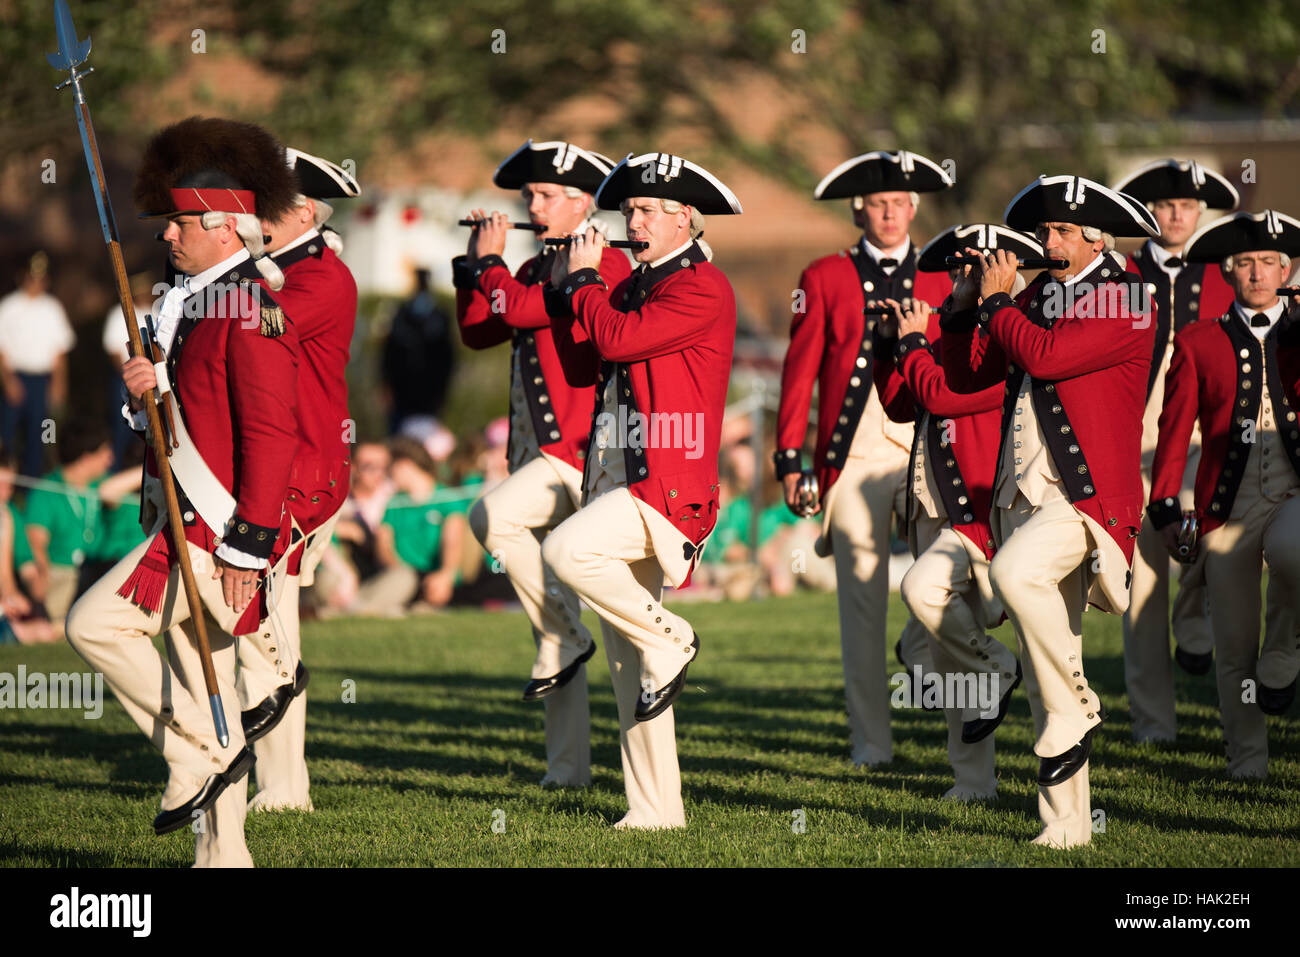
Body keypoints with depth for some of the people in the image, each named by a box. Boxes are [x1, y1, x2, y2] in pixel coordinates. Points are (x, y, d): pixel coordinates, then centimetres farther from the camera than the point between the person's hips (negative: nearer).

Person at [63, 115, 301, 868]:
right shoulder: (199, 301, 16)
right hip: (191, 525, 10)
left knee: (96, 623, -13)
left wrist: (247, 545, -23)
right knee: (197, 680, 8)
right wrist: (149, 388, 0)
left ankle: (201, 755, -6)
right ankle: (222, 854, 10)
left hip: (221, 529, -10)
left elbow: (271, 434, -21)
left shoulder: (251, 309, -15)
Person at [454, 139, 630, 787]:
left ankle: (564, 635, -14)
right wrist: (476, 261, 7)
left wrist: (489, 261, -3)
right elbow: (477, 332, 16)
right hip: (539, 454, 9)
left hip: (580, 449, -9)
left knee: (493, 517, -32)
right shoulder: (536, 269, 18)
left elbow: (522, 311, -19)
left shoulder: (604, 263, -9)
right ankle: (568, 767, 11)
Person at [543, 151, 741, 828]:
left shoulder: (702, 287, -9)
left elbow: (617, 340, -18)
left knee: (565, 551, -32)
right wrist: (564, 290, 10)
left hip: (664, 485, -9)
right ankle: (655, 810, 10)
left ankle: (667, 639, -11)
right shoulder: (634, 286, 19)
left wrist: (583, 278, -4)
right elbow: (581, 365, 19)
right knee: (627, 664, 6)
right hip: (617, 480, 9)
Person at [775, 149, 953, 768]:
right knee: (861, 598, 0)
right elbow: (800, 370, 8)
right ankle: (870, 740, 8)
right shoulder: (825, 278, 9)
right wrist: (789, 459, 2)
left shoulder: (942, 280, 13)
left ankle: (922, 643, 9)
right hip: (852, 456, 0)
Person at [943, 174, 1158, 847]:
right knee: (1044, 668, 6)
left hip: (1085, 496, -7)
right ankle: (1065, 822, 10)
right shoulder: (1040, 295, 16)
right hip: (1022, 495, 7)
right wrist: (965, 304, 7)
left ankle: (1075, 708, -16)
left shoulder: (1128, 304, -6)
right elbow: (965, 376, 18)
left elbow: (1046, 356, -19)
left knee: (1015, 572, -35)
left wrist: (997, 300, -5)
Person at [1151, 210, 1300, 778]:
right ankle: (1247, 761, 13)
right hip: (1228, 502, 1)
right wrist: (1166, 511, 2)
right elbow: (1174, 431, 9)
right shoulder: (1198, 344, 11)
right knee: (1234, 644, 1)